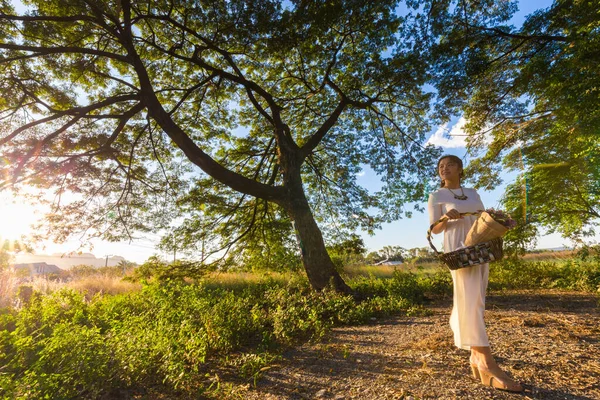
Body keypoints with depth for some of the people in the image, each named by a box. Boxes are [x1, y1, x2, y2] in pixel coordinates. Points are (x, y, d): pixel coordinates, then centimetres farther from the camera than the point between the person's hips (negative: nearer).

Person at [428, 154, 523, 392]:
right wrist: (446, 218, -20)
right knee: (470, 301, -15)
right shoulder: (436, 196, 3)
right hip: (459, 249, -6)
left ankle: (476, 357, 20)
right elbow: (434, 229, 0)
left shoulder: (473, 193, 19)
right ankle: (488, 366, -17)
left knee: (474, 302, 9)